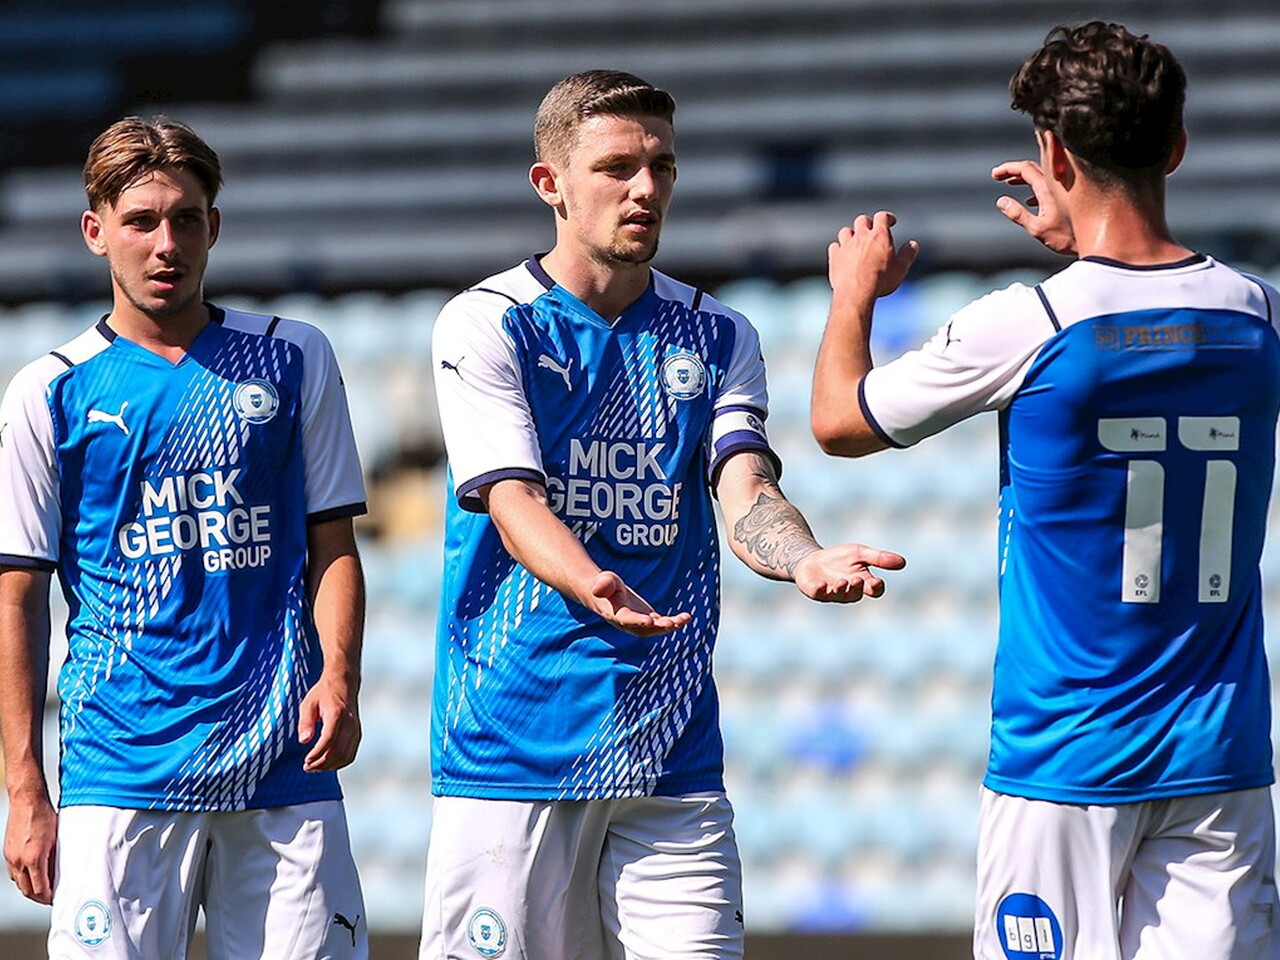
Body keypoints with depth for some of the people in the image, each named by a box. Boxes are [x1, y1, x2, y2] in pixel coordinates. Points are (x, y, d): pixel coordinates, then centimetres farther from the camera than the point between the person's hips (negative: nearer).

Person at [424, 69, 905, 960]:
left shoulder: (717, 338, 12)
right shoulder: (485, 325, 0)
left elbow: (745, 491, -3)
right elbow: (512, 501, -13)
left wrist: (805, 559, -28)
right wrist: (591, 587, -35)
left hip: (672, 750, 3)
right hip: (515, 742, -3)